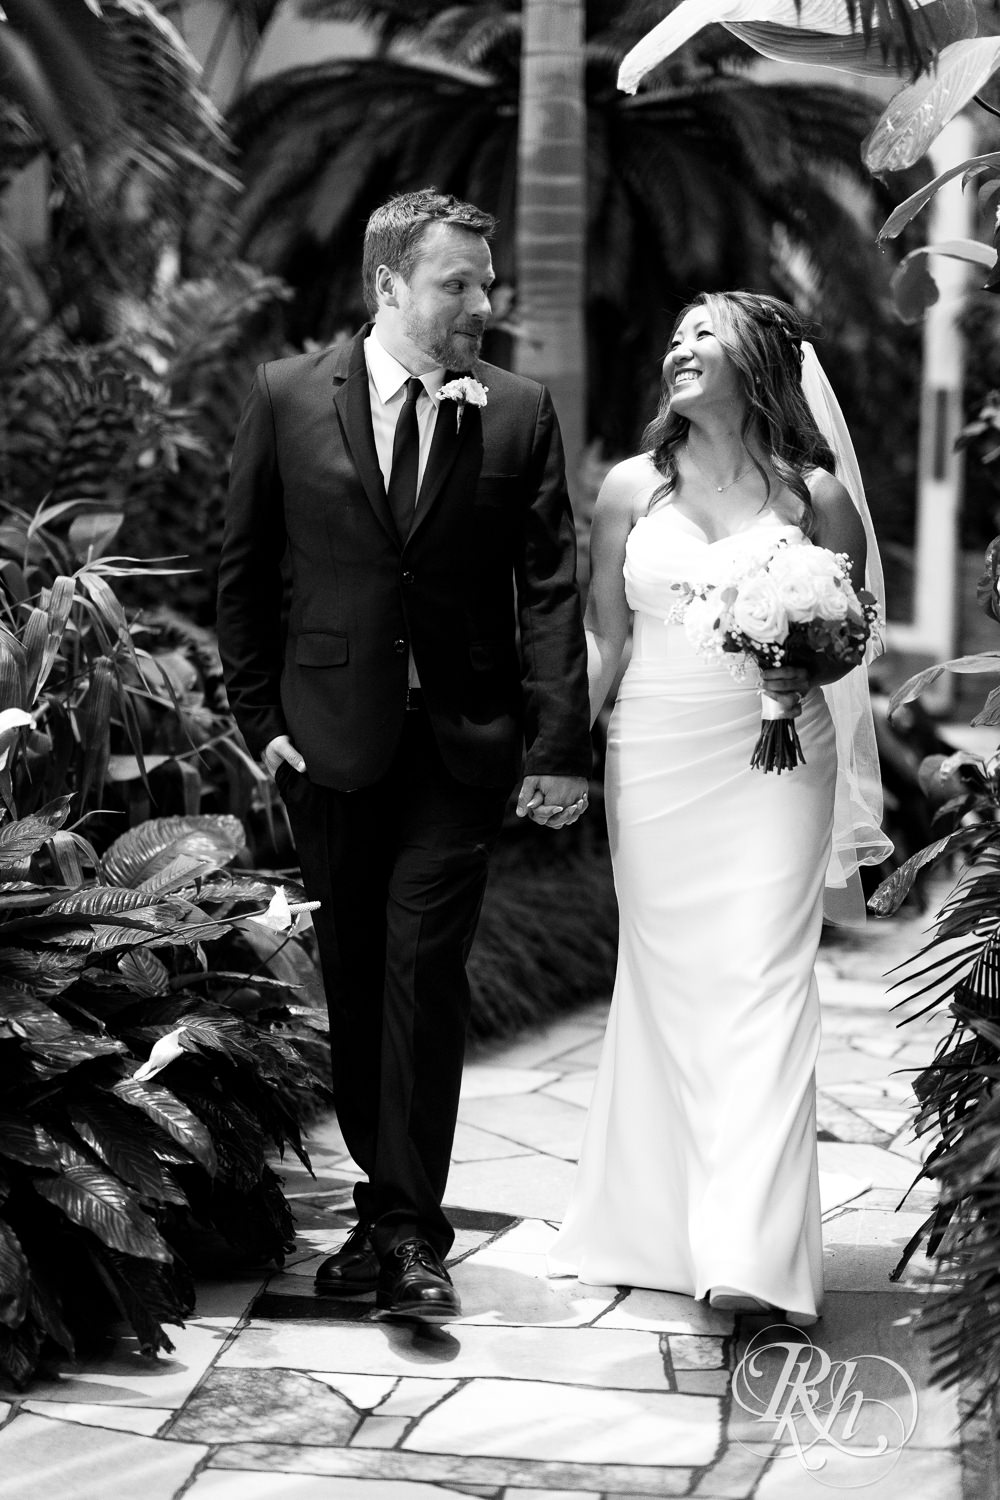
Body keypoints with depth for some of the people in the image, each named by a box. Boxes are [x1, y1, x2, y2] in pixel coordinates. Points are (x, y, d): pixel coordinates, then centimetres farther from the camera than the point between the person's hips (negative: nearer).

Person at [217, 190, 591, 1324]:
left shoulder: (518, 413, 1)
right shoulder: (288, 398, 1)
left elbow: (550, 588, -1)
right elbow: (243, 569, 8)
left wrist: (560, 743, -10)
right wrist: (259, 714, 2)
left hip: (463, 739, -1)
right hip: (332, 739, 1)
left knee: (423, 971, -8)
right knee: (353, 976, 8)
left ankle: (410, 1232, -2)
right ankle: (388, 1200, 22)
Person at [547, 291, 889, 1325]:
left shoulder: (813, 493, 3)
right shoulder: (632, 488, 8)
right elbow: (602, 635, 10)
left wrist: (811, 671, -12)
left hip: (773, 763, -2)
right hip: (654, 764, 2)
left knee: (762, 986, -10)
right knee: (666, 985, 5)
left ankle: (753, 1250, -14)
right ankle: (663, 1226, 15)